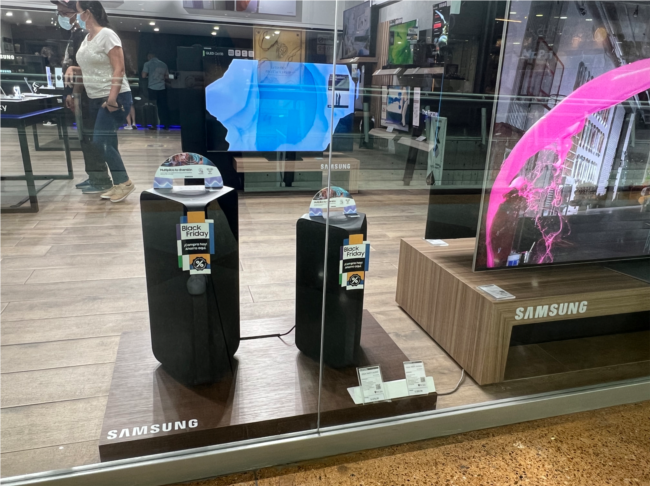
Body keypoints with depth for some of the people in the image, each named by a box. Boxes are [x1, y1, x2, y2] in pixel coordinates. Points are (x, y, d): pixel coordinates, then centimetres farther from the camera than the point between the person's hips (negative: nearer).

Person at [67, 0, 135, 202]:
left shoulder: (107, 35, -10)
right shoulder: (87, 38, 15)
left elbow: (119, 69, -18)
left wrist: (112, 97, -25)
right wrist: (74, 70, 4)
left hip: (115, 98, -9)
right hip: (96, 99, 9)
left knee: (101, 142, -14)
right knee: (107, 144, 7)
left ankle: (124, 182, -4)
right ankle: (118, 184, 13)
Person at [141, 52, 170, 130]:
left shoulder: (147, 64, -1)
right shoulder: (163, 64, 8)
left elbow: (143, 76, -6)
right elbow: (167, 77, 12)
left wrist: (148, 77, 14)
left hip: (152, 88, -2)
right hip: (162, 88, 3)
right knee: (164, 106, 7)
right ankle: (166, 125, 7)